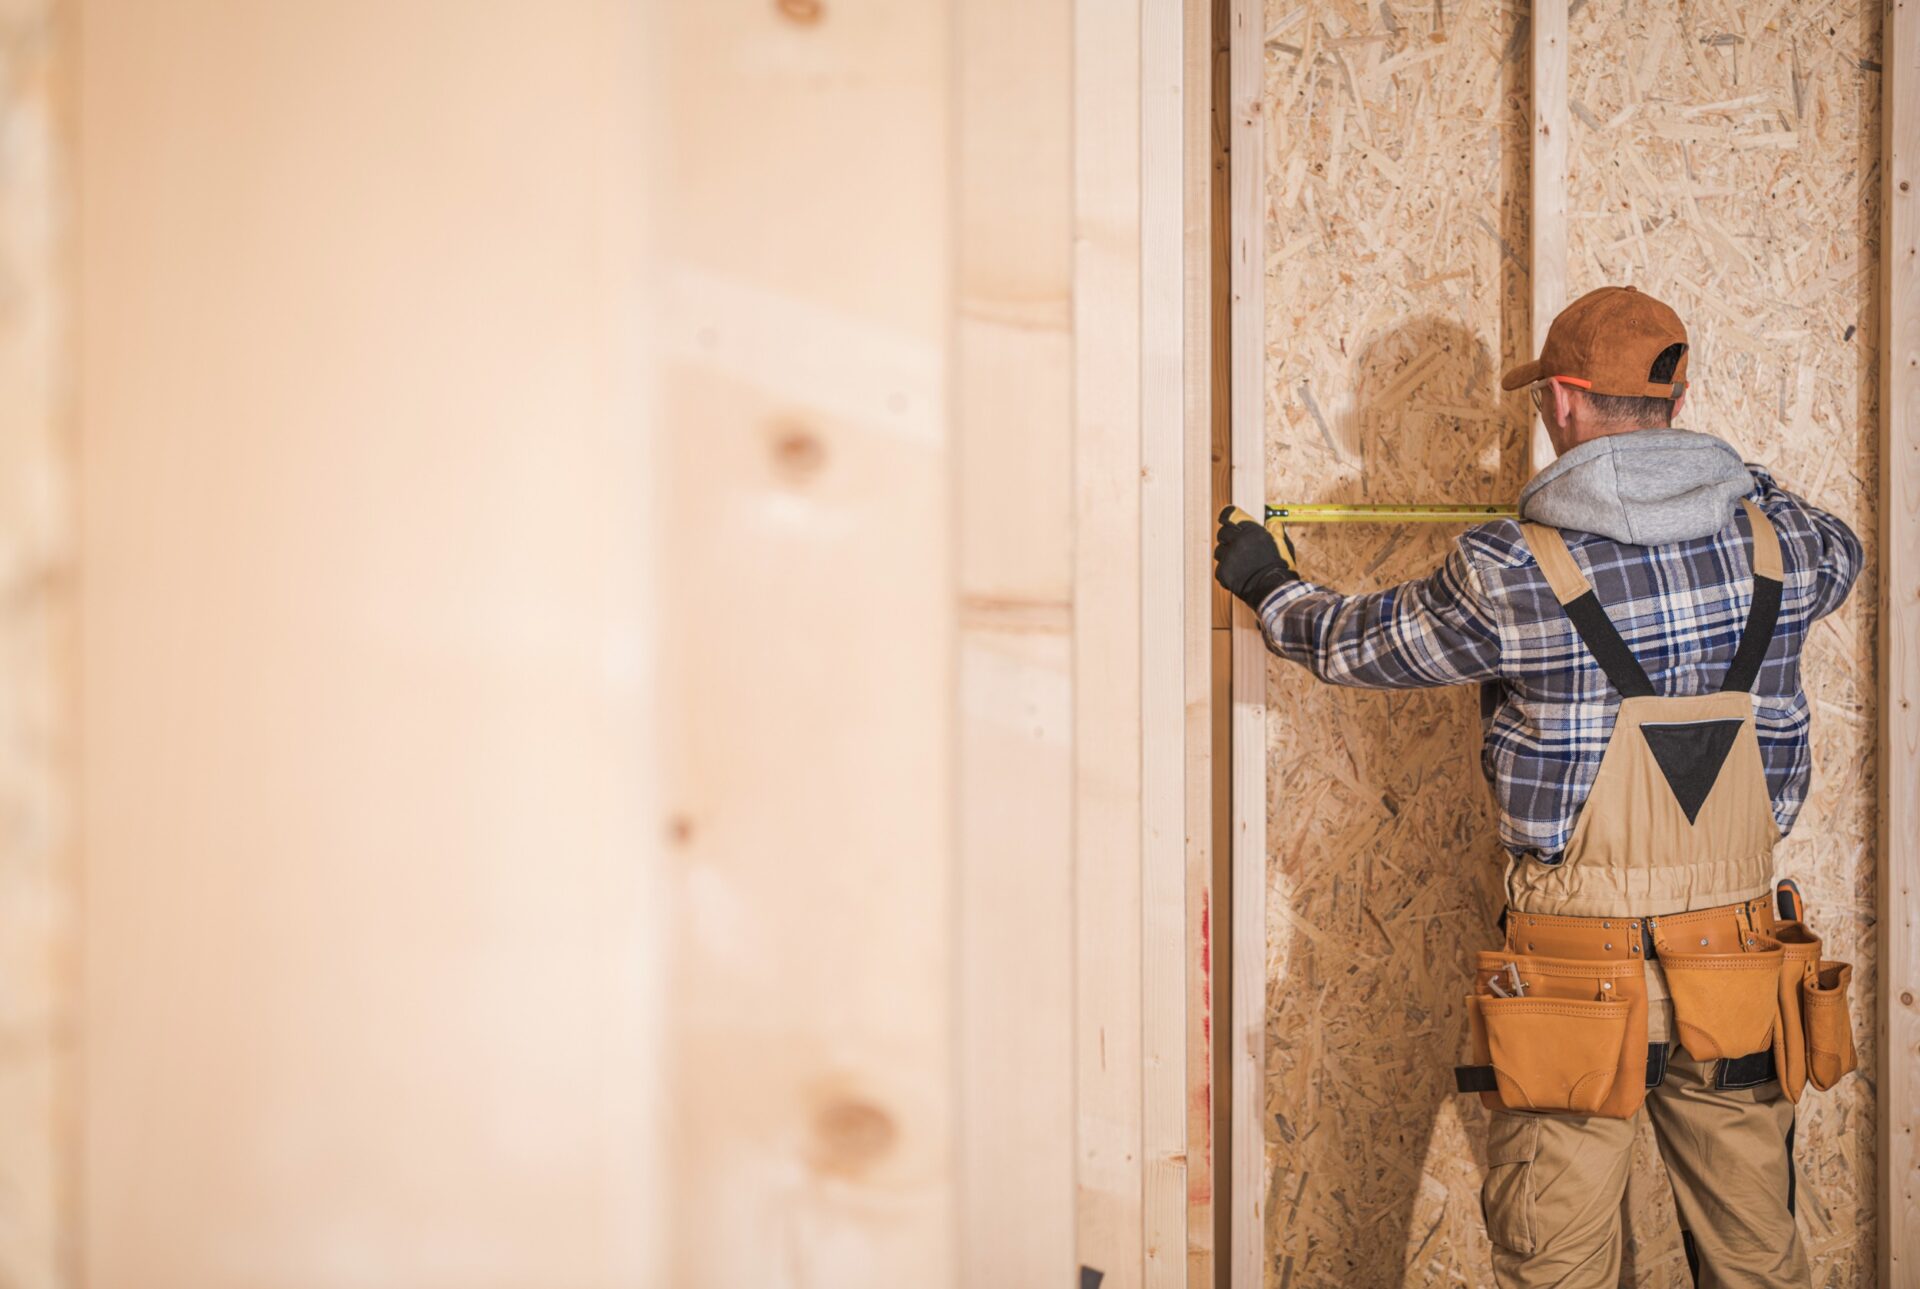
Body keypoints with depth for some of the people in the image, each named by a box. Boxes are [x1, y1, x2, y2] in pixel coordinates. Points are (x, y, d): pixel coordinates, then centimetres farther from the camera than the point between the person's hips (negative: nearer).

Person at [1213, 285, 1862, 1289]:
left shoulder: (1514, 574, -12)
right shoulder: (1775, 539, 0)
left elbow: (1355, 645, 5)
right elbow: (1838, 553, 26)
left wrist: (1268, 585, 24)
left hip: (1579, 971, -4)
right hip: (1740, 970, 4)